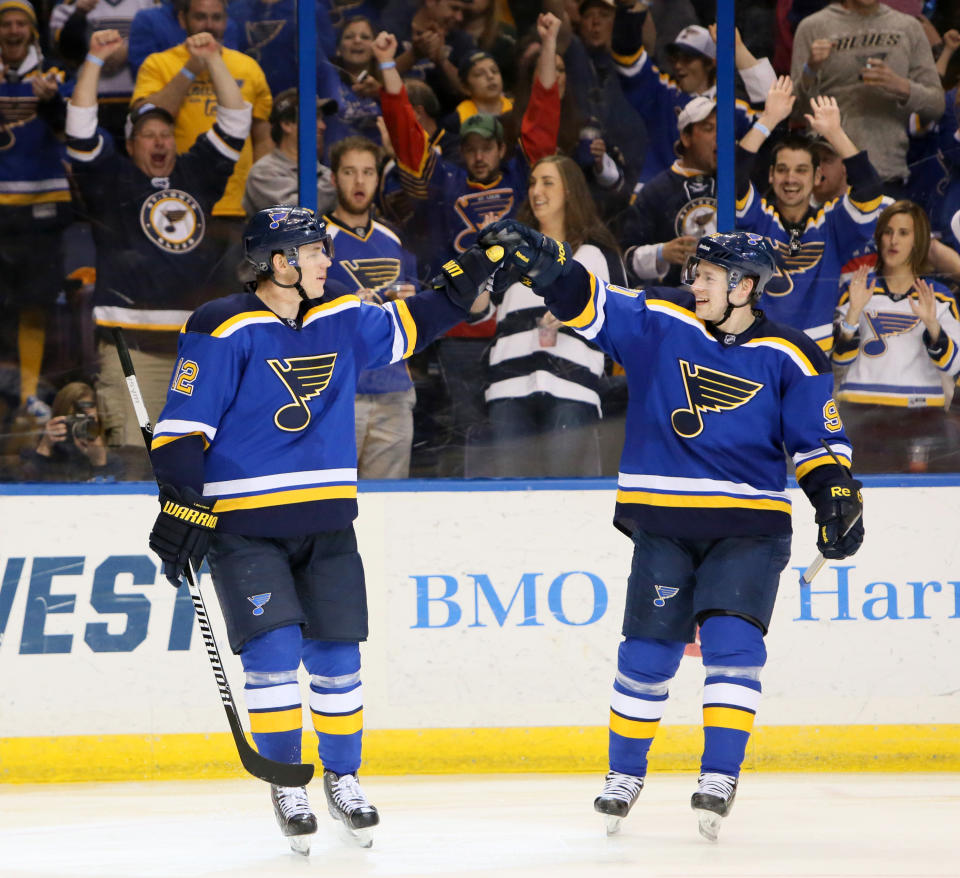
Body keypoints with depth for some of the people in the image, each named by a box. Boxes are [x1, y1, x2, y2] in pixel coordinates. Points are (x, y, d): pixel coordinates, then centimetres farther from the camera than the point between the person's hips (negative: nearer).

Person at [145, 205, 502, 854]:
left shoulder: (342, 322, 7)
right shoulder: (224, 331, -11)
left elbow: (408, 326, 23)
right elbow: (183, 427, -12)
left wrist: (470, 274, 13)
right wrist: (181, 505, -19)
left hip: (325, 522, 5)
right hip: (243, 525, -5)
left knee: (337, 656, 5)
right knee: (273, 653, -12)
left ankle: (343, 777, 22)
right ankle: (286, 784, 3)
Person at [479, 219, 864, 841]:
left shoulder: (789, 358, -2)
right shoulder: (658, 322, 1)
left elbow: (818, 439, 3)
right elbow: (586, 303, -5)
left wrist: (838, 496, -10)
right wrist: (537, 259, -20)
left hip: (749, 526, -1)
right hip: (664, 520, 1)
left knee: (733, 642, -16)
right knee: (648, 651, 3)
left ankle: (720, 777, -9)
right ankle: (626, 773, 20)